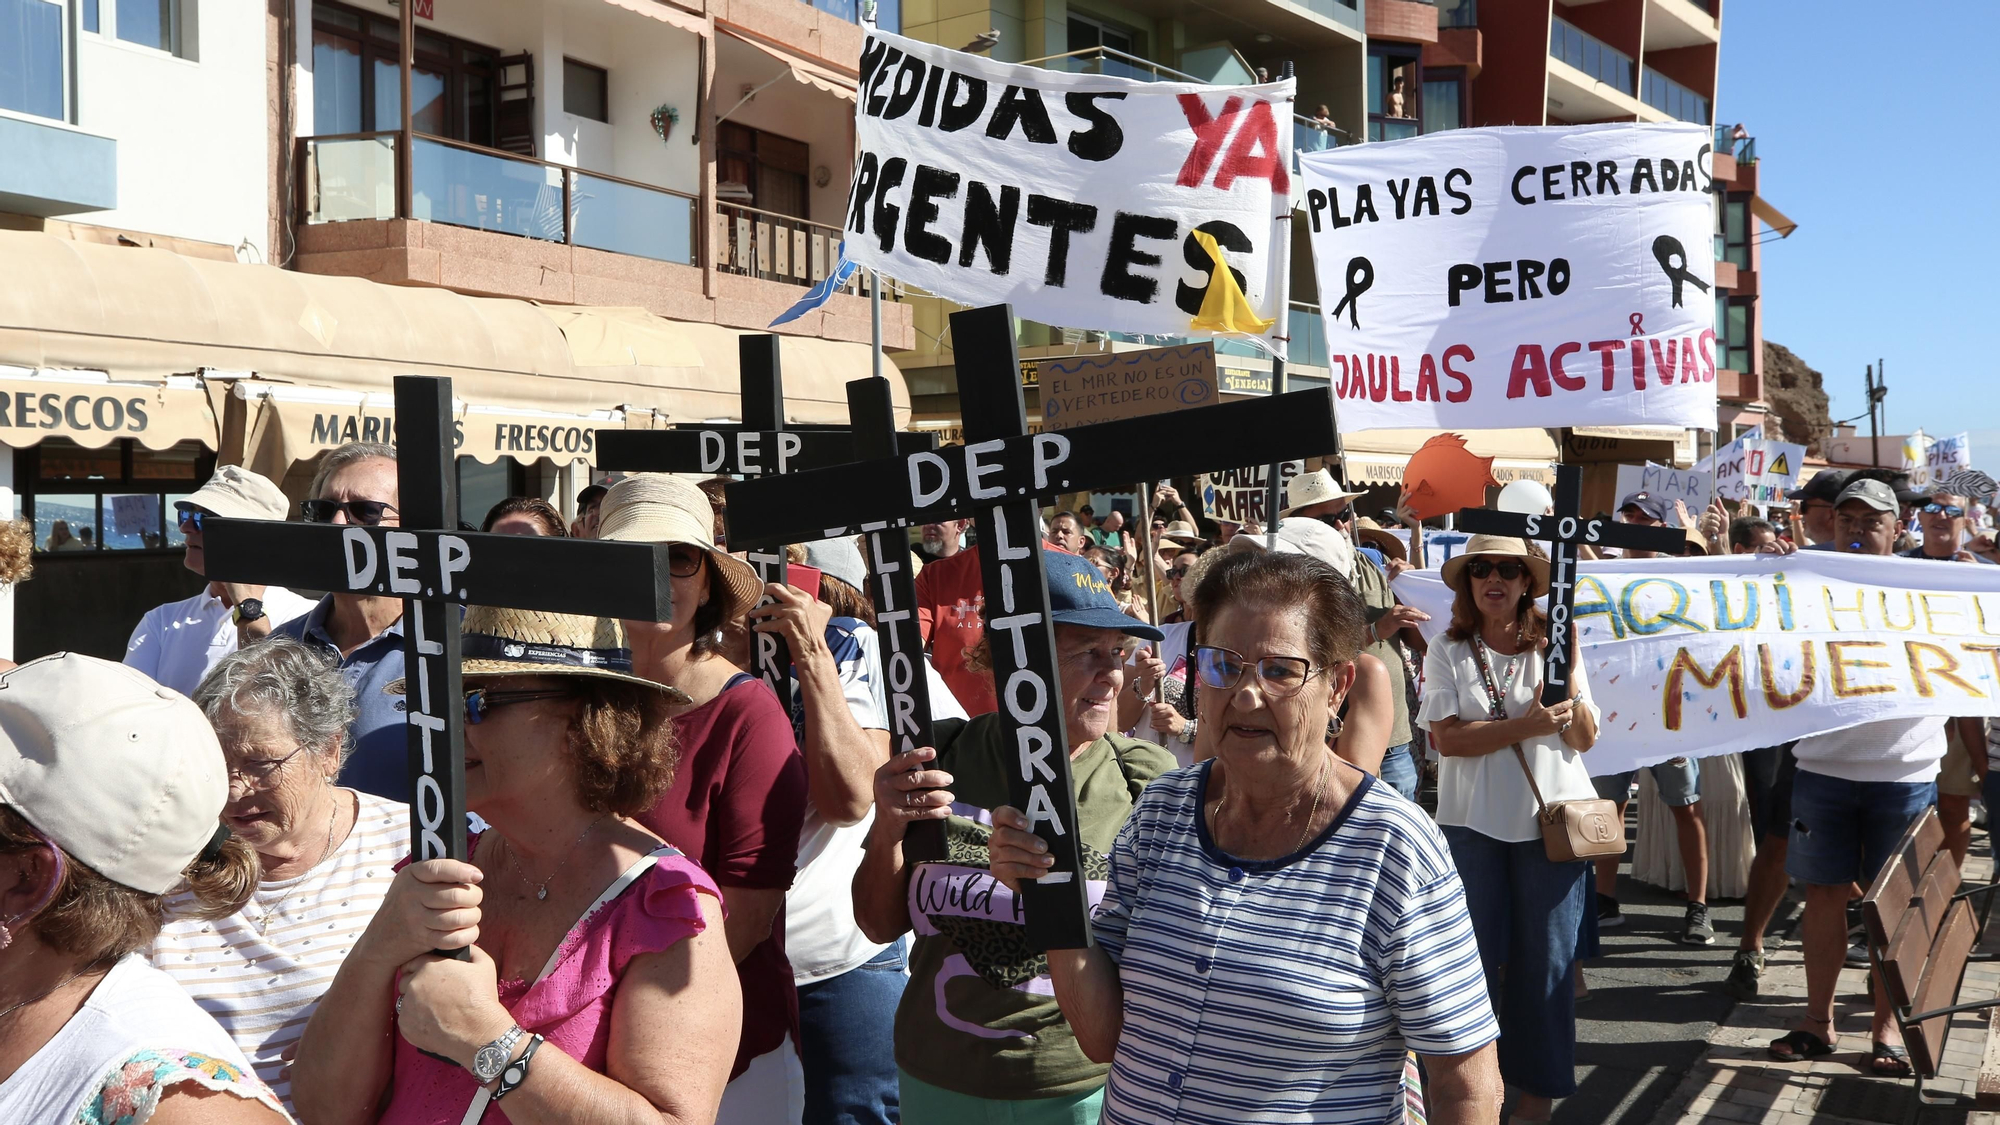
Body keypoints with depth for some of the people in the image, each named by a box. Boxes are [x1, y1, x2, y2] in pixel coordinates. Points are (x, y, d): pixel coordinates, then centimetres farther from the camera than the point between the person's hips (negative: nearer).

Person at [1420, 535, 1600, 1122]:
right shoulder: (1447, 652, -1)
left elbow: (1584, 738, -2)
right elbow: (1447, 738, -13)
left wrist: (1565, 672, -15)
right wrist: (1525, 727, -20)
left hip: (1550, 819, 1)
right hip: (1473, 823, 0)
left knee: (1546, 955, 6)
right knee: (1473, 951, 6)